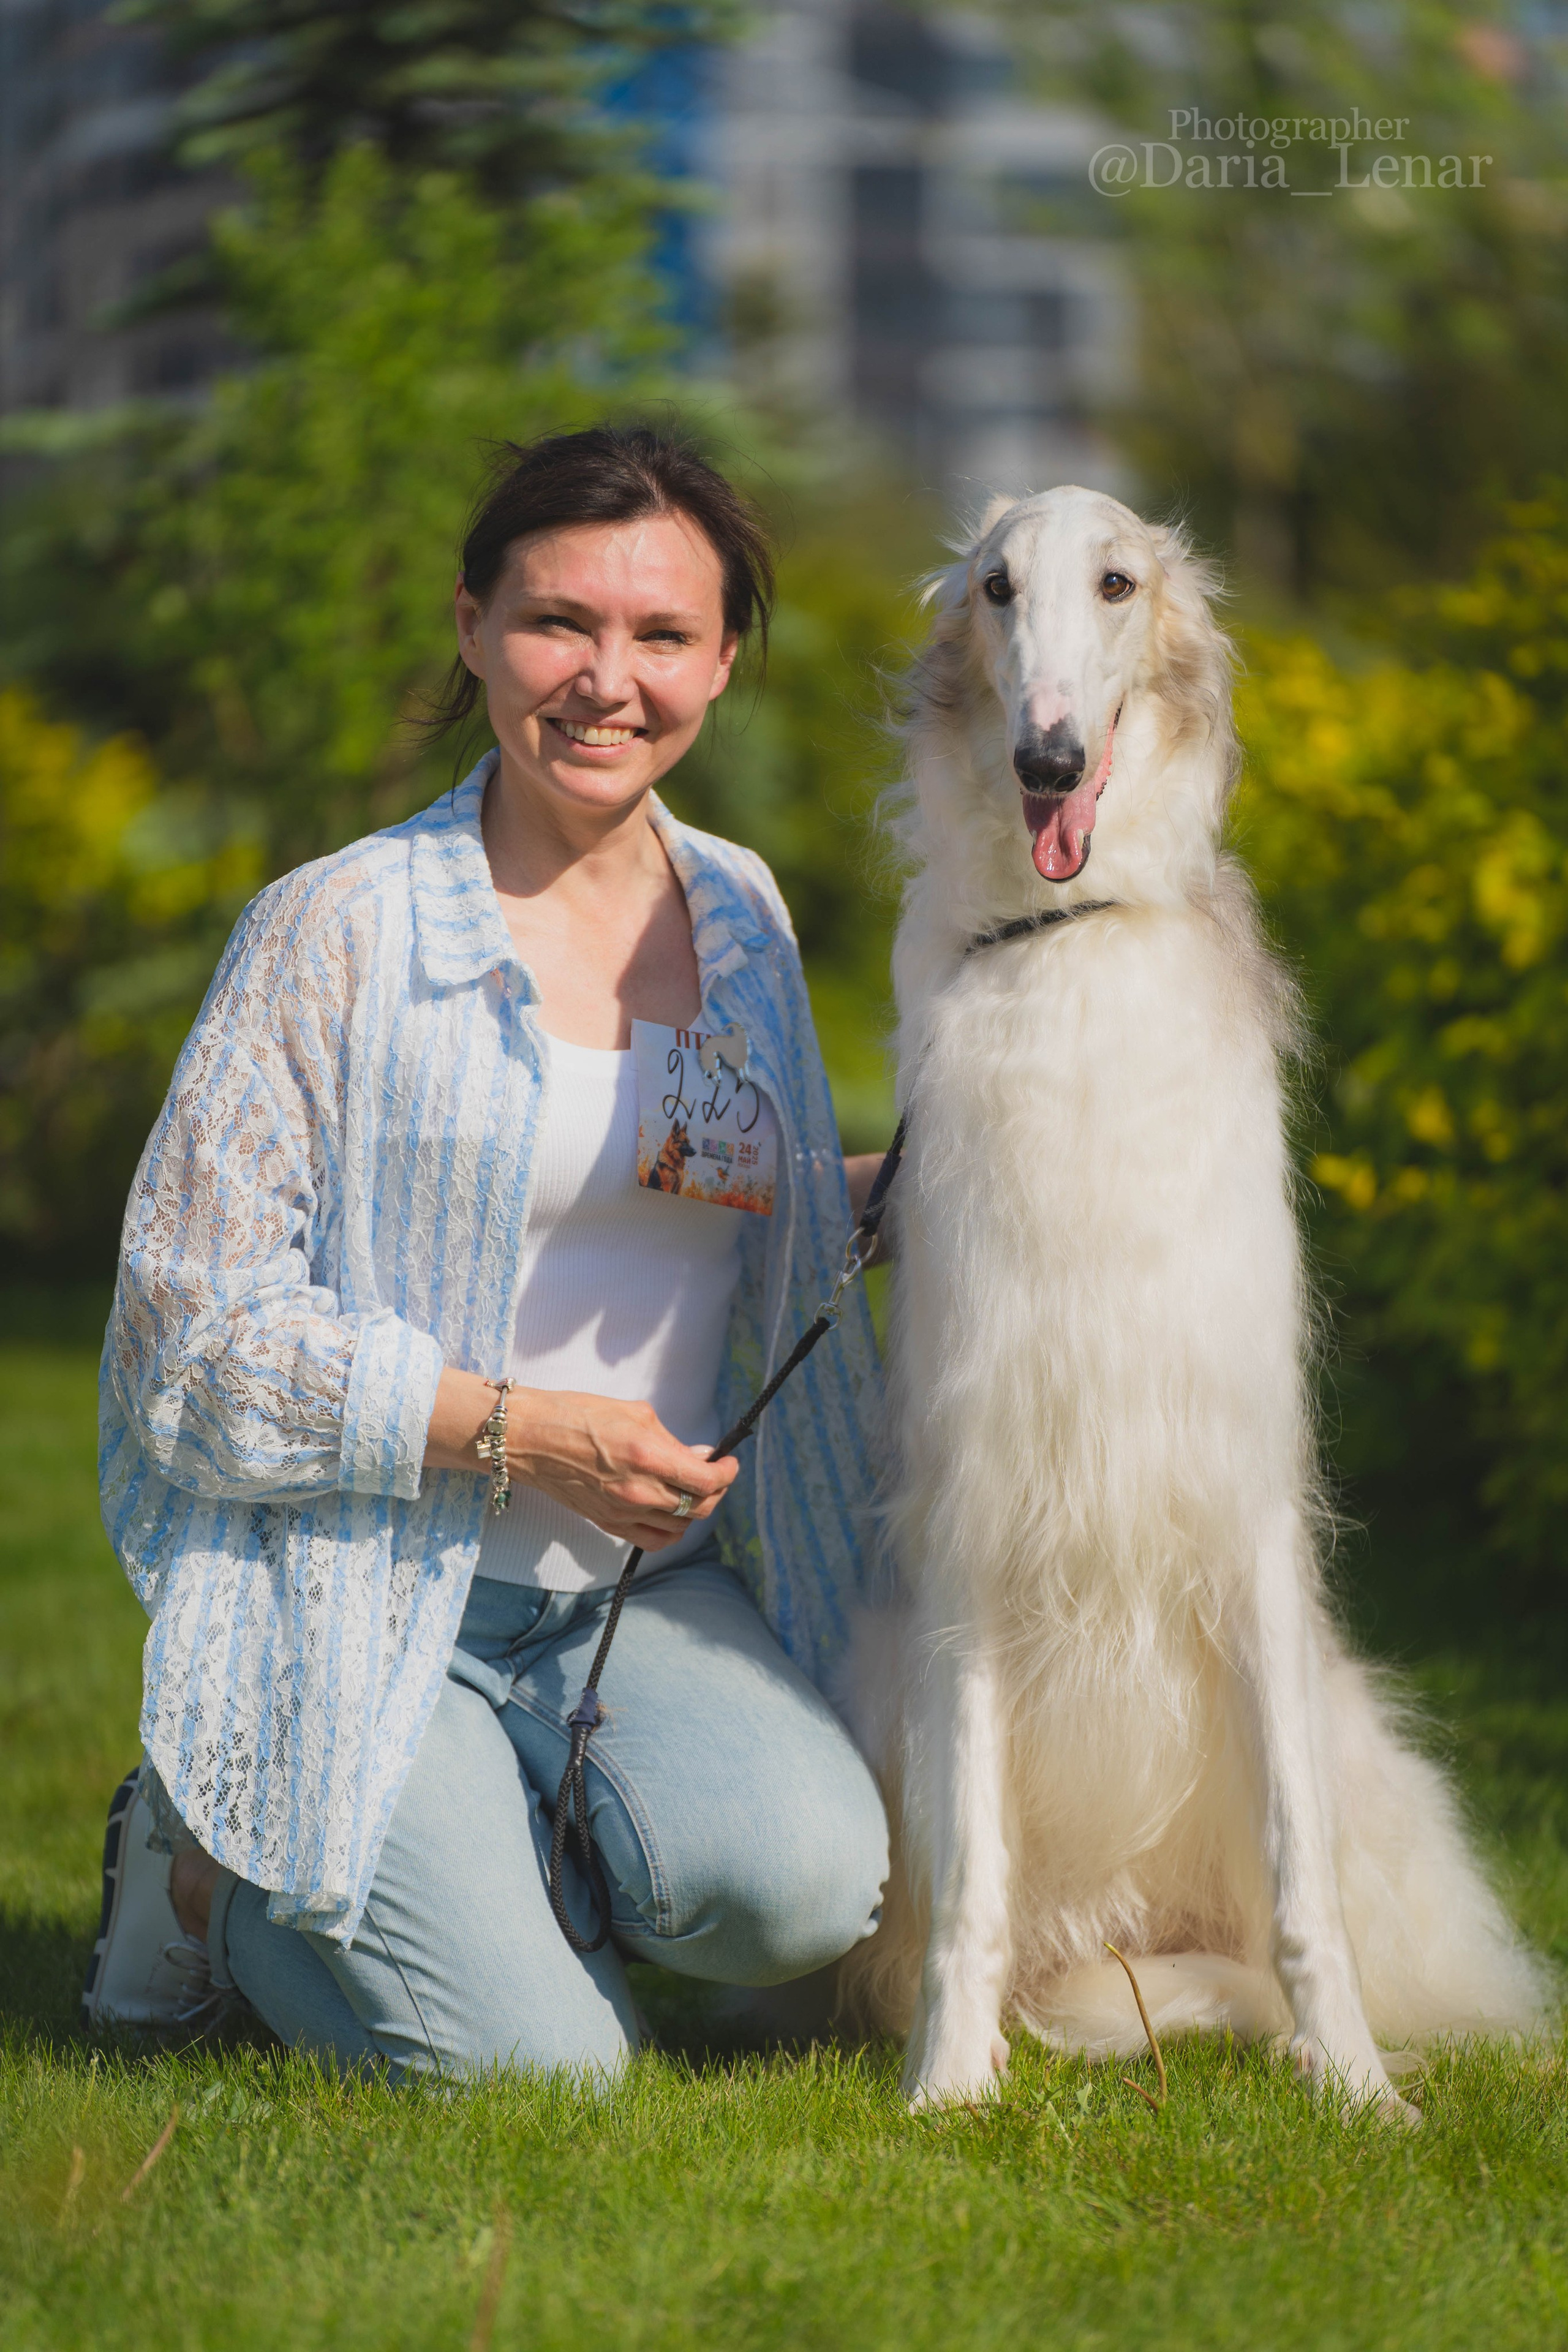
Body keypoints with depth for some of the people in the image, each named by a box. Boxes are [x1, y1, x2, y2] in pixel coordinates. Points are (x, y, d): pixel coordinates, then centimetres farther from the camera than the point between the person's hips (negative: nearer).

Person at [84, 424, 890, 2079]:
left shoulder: (740, 913, 9)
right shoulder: (339, 933, -8)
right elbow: (192, 1318, -10)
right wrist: (516, 1431, -17)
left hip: (653, 1587, 4)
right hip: (369, 1598, -4)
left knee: (804, 1880, -27)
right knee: (537, 2065, -21)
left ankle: (488, 1850, 5)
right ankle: (209, 1858, 10)